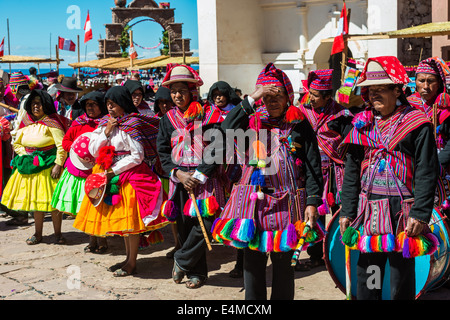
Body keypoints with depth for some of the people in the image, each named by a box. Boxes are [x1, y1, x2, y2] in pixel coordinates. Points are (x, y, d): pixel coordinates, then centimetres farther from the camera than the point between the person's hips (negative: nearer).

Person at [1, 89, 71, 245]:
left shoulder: (51, 122, -9)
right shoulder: (26, 122, 9)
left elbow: (62, 145, -12)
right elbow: (17, 143, 16)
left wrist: (58, 164, -17)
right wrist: (26, 155, 1)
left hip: (49, 165, -6)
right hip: (31, 166, 6)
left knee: (52, 200, -3)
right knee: (35, 199, 11)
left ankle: (58, 234, 7)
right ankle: (37, 234, 20)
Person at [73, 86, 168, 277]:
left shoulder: (132, 125, -9)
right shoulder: (105, 123, 11)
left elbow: (137, 156, -14)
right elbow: (93, 150, 5)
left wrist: (113, 171, -15)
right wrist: (106, 131, -7)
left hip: (130, 175, -7)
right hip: (109, 177, 7)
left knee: (130, 219, -4)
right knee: (120, 219, 13)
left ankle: (132, 263, 5)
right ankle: (128, 257, 24)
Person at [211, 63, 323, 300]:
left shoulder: (300, 125, 4)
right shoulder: (251, 121, 7)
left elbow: (313, 167, 1)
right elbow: (227, 129, -14)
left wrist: (312, 202, -8)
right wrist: (252, 99, -14)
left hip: (287, 202, -1)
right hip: (253, 201, 1)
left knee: (283, 263, 7)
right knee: (253, 262, 5)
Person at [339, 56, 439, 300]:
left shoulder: (416, 124, -4)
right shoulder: (362, 124, 9)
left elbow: (427, 173, -7)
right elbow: (352, 172, 12)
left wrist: (420, 214, -14)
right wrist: (347, 211, 7)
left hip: (402, 213, -4)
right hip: (369, 212, 4)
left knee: (402, 276, 5)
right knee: (366, 277, 10)